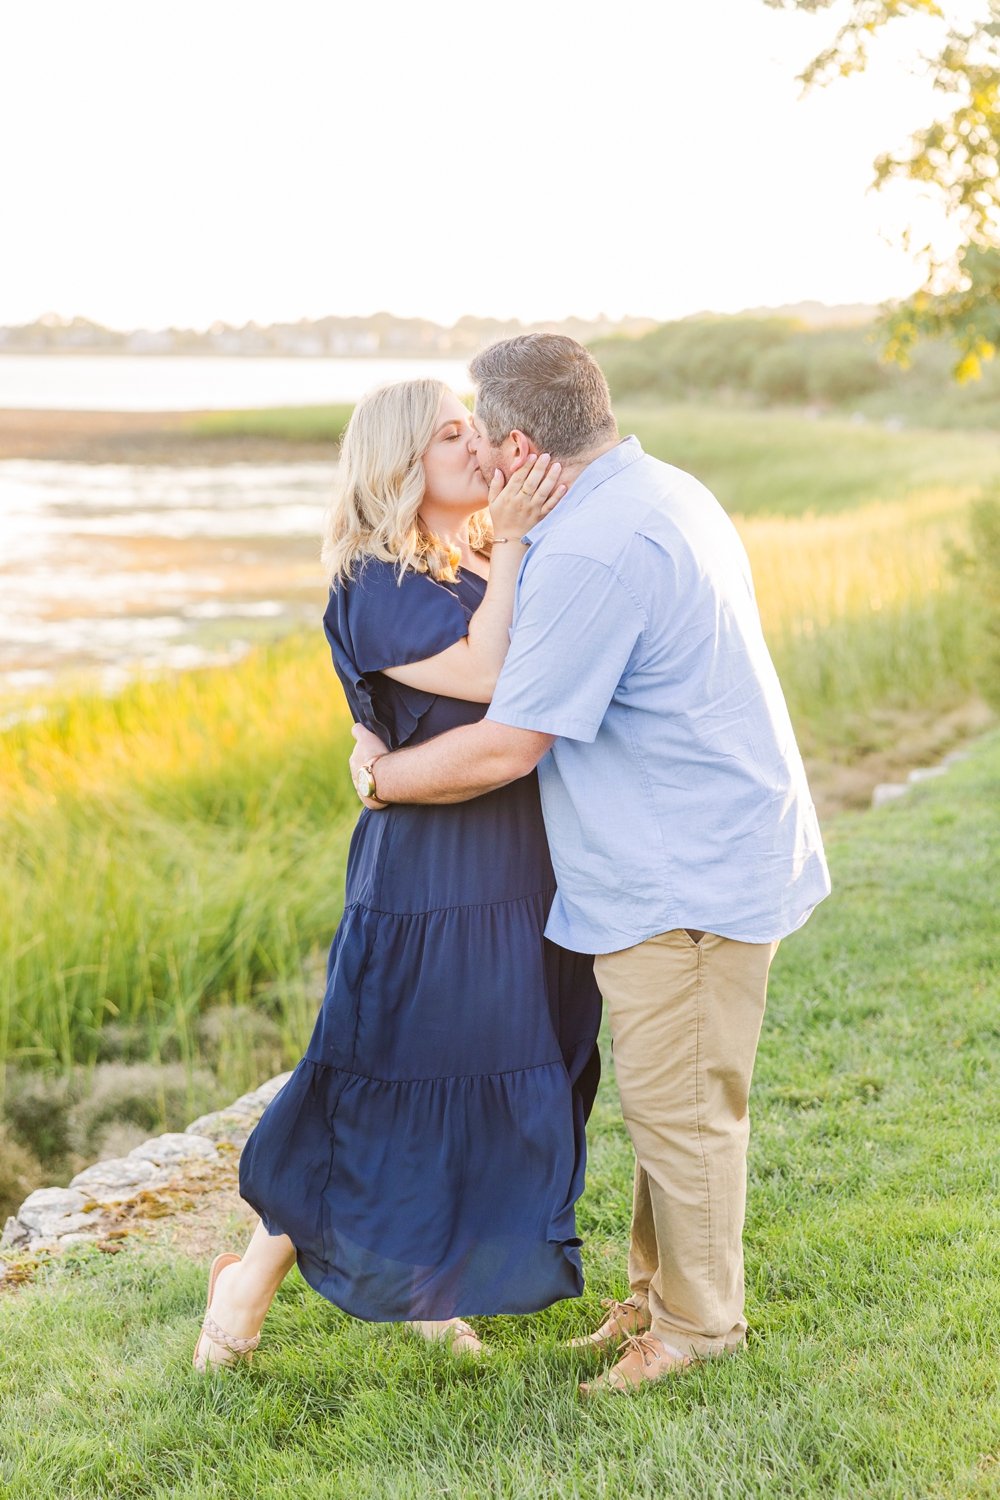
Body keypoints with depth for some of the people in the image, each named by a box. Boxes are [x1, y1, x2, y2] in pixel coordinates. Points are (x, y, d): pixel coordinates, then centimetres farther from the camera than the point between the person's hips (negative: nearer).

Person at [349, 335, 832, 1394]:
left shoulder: (589, 554, -25)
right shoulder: (663, 493, 10)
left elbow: (506, 749, -21)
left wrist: (379, 776, -6)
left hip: (689, 872, -11)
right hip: (695, 857, 11)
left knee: (677, 1104, 3)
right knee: (664, 1097, 19)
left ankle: (697, 1322, 18)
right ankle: (657, 1293, 33)